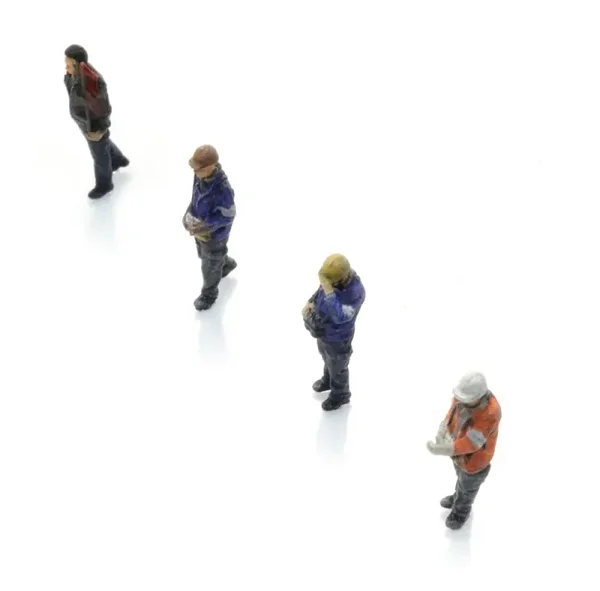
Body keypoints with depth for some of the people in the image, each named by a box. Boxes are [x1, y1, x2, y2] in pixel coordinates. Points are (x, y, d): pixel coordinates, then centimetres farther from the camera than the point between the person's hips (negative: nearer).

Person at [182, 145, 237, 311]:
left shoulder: (223, 189, -41)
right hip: (200, 227, 7)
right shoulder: (201, 175, -19)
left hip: (215, 233, -7)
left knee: (210, 266, 18)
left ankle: (209, 294, 47)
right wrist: (190, 214, -9)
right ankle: (227, 264, 65)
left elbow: (227, 216, -27)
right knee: (203, 254, 35)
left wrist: (205, 227, -31)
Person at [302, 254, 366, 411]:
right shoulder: (332, 276, -20)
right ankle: (328, 380, 65)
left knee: (337, 367, 22)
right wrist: (311, 302, -14)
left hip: (337, 337, -7)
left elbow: (340, 317, -48)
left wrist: (328, 291, -52)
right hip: (323, 330, 7)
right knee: (328, 359, 35)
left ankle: (340, 395, 51)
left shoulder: (355, 292, -41)